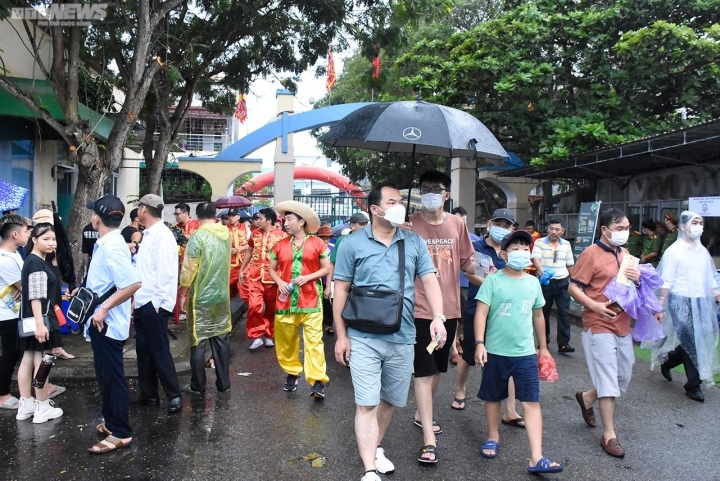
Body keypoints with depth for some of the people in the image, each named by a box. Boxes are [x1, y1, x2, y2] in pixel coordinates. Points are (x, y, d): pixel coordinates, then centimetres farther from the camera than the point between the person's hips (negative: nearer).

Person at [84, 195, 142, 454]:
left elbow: (133, 283, -32)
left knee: (113, 377, 0)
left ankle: (120, 433, 12)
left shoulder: (112, 246, -23)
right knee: (105, 375, 20)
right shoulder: (106, 243, 9)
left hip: (108, 322, -10)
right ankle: (111, 421, 35)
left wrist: (104, 308, -26)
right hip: (101, 321, 10)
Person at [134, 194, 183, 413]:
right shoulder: (148, 234, 14)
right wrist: (137, 298, 13)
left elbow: (165, 272, -19)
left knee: (159, 351, -2)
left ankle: (174, 396, 8)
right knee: (144, 350, 14)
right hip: (142, 303, 9)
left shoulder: (162, 235, -15)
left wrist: (156, 302, -18)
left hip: (154, 304, -9)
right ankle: (148, 394, 24)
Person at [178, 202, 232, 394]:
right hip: (222, 295, 5)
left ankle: (197, 385, 14)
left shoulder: (198, 236, -14)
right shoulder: (227, 234, 3)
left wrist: (182, 292, -4)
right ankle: (223, 382, 18)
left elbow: (189, 268, -14)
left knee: (198, 340, 5)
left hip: (201, 296, -5)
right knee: (221, 338, 11)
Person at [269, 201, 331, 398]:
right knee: (286, 340, 11)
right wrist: (279, 282, -5)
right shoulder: (279, 245, 7)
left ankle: (317, 381, -4)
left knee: (314, 341, -7)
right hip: (285, 300, 4)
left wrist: (308, 277, -12)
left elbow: (326, 268, 2)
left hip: (310, 301, -3)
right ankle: (291, 373, 29)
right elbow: (272, 269, 15)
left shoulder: (317, 243, -2)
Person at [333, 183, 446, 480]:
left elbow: (429, 280, 1)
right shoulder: (352, 244, -4)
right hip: (364, 338, -3)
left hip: (402, 338, 3)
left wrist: (438, 316, -15)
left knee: (390, 400, 17)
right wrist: (341, 335, -5)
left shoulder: (414, 242, 4)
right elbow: (341, 290, -2)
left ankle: (376, 448, 40)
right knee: (366, 404, -2)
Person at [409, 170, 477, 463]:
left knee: (438, 369, 19)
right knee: (424, 372, -3)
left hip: (449, 308, 5)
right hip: (421, 309, -5)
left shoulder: (457, 225, 4)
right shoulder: (410, 225, -7)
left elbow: (467, 263, 10)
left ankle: (421, 415, 41)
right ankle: (429, 441, 3)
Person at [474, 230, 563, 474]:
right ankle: (493, 437, 37)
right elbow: (481, 313, -11)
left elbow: (538, 316, 15)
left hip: (526, 353, 3)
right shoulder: (493, 281, -9)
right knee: (493, 397, 14)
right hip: (496, 352, -2)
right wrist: (479, 343, -20)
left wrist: (543, 347, 20)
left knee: (532, 402, -2)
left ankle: (536, 458, 0)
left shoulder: (533, 282, 5)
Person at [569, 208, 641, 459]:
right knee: (609, 380, -3)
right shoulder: (591, 254, -10)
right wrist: (594, 306, -26)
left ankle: (587, 398, 40)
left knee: (624, 377, 16)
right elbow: (573, 288, -13)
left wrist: (637, 278, -1)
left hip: (623, 325, 8)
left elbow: (631, 284, 22)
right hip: (599, 326, -7)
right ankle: (609, 435, 9)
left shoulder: (624, 254, 12)